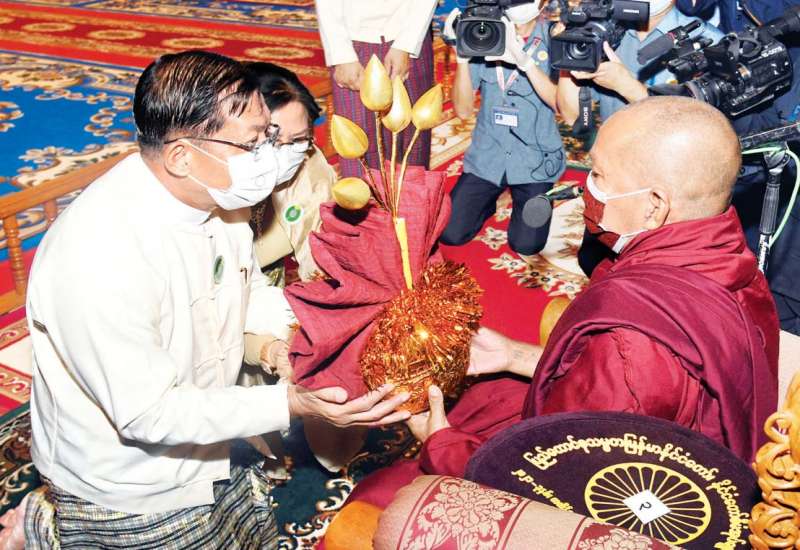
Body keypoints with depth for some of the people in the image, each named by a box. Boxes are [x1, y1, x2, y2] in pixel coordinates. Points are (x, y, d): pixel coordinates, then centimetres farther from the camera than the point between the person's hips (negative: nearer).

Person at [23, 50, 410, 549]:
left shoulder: (219, 192, -10)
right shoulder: (101, 256, -35)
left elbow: (250, 296, 6)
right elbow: (148, 413, -29)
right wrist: (292, 403, -35)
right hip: (130, 495, -7)